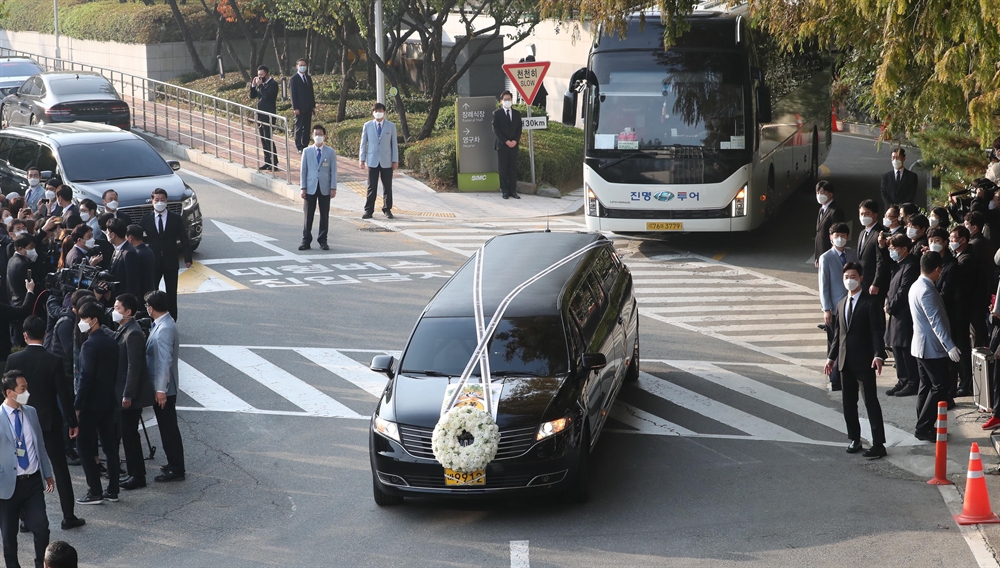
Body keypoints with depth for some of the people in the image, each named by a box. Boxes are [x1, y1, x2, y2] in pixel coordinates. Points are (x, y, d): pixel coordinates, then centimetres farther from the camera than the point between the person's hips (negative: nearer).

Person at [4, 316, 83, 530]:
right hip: (50, 422, -1)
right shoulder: (54, 361, -13)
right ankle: (68, 517, 8)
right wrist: (72, 422, 1)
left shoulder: (13, 359, -8)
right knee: (60, 469, 7)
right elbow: (64, 395, -10)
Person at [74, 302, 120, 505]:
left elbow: (86, 378, -20)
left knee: (85, 446, 0)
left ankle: (95, 492, -1)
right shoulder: (111, 342, 8)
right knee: (110, 446, 11)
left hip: (91, 404, -8)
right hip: (108, 401, 8)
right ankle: (113, 490, 16)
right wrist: (110, 392, 19)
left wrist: (77, 406, -16)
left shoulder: (90, 345, -18)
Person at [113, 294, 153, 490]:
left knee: (130, 434, -4)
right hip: (122, 392, 10)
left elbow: (134, 367, -22)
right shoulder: (123, 330, 12)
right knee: (128, 434, 14)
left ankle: (137, 476, 4)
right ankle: (134, 473, 22)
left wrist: (128, 395, -21)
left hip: (131, 395, -10)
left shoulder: (133, 334, -19)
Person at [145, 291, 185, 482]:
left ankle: (176, 469, 4)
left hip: (163, 388, -10)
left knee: (168, 428, -2)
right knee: (168, 428, 18)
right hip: (161, 387, 10)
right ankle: (174, 464, 27)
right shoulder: (163, 324, 8)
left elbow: (165, 361, -25)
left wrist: (161, 389, -24)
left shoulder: (164, 329, -22)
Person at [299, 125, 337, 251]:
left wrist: (333, 188, -4)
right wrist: (303, 187, -1)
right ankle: (306, 241, 6)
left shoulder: (330, 152, 3)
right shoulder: (307, 151, 5)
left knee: (324, 216, 5)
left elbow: (333, 171, 2)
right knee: (308, 215, 1)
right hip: (310, 188, 0)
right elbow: (303, 170, 5)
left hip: (325, 188, 0)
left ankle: (322, 241, 13)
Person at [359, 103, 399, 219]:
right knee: (371, 187, -1)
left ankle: (387, 209, 16)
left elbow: (394, 144, 5)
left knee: (387, 187, 5)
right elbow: (363, 143, 8)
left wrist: (395, 160, 0)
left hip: (386, 161, 0)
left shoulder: (391, 126, 5)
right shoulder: (367, 126, 6)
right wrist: (362, 159, 2)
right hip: (372, 160, 0)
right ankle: (368, 211, 3)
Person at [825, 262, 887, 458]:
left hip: (864, 361, -7)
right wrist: (831, 357, 14)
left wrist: (878, 355, -24)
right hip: (845, 361, 7)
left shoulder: (870, 303, -7)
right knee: (849, 402, 11)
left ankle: (878, 444, -5)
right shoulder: (841, 305, 15)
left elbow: (877, 331, -13)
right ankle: (854, 439, 21)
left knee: (871, 402, -6)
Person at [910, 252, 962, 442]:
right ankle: (923, 428, -7)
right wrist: (949, 346, -34)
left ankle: (924, 427, 17)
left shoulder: (916, 286, 10)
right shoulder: (927, 291, -22)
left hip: (921, 346, 10)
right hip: (932, 348, -10)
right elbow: (936, 321, -29)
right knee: (939, 388, -6)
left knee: (927, 387, 14)